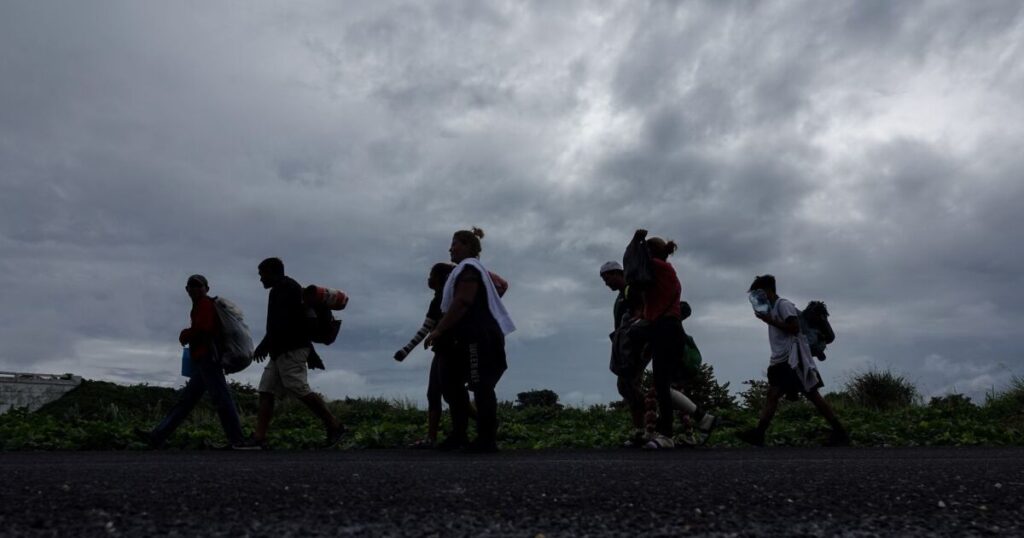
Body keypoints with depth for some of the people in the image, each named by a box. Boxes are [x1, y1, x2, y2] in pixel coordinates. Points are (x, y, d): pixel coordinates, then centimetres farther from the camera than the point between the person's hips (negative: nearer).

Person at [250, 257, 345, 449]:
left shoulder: (285, 288, -6)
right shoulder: (285, 289, 26)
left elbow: (282, 321, -19)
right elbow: (301, 323, 25)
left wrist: (265, 344, -22)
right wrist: (311, 353, 23)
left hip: (290, 349, -11)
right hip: (282, 351, 11)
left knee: (300, 389, -14)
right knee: (266, 391, 3)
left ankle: (334, 426, -9)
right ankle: (259, 438, -1)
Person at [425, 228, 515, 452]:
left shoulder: (468, 268, -10)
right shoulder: (471, 268, 23)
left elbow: (462, 303, -21)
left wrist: (438, 330, -19)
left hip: (478, 337, -11)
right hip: (471, 337, 11)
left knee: (481, 387, -8)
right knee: (450, 382, 11)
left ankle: (487, 440, -3)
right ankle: (459, 435, 16)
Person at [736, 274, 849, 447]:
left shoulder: (783, 304, -8)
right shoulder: (771, 308, 20)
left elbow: (795, 327, -19)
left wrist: (770, 321, -17)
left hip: (793, 358, -9)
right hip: (780, 360, 9)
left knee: (812, 394, -6)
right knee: (772, 395, -1)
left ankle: (839, 432, 2)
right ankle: (758, 434, -8)